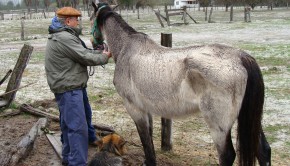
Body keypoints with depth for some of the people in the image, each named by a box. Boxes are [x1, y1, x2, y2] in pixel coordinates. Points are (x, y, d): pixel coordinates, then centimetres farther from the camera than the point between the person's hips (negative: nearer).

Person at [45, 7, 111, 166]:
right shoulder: (64, 38, -21)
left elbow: (84, 51, 17)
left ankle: (91, 138, 47)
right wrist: (105, 57, -4)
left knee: (85, 114, 27)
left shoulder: (64, 36, 14)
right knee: (77, 126, -10)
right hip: (68, 89, -11)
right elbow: (86, 57, -19)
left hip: (74, 86, 11)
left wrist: (102, 52, 5)